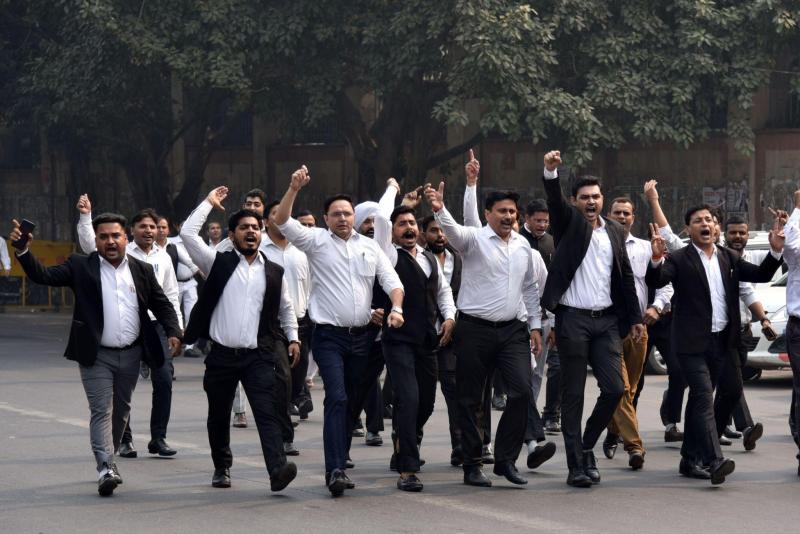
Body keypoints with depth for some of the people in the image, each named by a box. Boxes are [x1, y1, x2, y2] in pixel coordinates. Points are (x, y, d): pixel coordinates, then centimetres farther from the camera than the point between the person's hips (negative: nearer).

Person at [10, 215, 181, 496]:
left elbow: (162, 305, 10)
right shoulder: (81, 267, -3)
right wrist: (23, 251, -27)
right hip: (97, 356, -3)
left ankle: (109, 459, 30)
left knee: (121, 411, 14)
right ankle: (106, 468, -17)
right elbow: (44, 275, -12)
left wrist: (173, 332, -6)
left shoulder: (142, 270, 6)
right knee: (101, 410, -10)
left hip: (131, 355, 4)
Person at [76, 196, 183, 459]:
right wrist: (85, 215, -23)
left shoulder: (163, 258, 13)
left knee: (164, 380, -3)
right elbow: (90, 244, -13)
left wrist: (178, 328, 12)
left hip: (157, 323, 3)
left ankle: (158, 438, 6)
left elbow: (171, 296, 17)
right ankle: (125, 439, 12)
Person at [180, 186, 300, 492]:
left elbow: (286, 308, 23)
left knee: (268, 412, -15)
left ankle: (277, 469, -27)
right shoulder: (218, 263, 4)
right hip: (221, 355, 0)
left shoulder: (274, 273, 11)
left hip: (259, 356, 0)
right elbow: (188, 233, -3)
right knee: (218, 416, 11)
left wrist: (293, 338, 13)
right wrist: (209, 203, 5)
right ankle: (222, 468, 29)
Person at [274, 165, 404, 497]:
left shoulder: (370, 247, 13)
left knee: (351, 402, 9)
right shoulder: (316, 241, 2)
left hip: (362, 336, 5)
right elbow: (281, 221, -9)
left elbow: (391, 281, 9)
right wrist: (294, 189, -22)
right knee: (337, 398, -17)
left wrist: (396, 309, -11)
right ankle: (335, 470, -21)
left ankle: (338, 466, 18)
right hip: (329, 335, -4)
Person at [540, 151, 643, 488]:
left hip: (606, 321, 4)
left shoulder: (615, 231, 14)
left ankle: (587, 446, 18)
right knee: (572, 394, 0)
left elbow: (625, 277, 17)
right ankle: (576, 466, 3)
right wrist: (551, 172, -36)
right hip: (572, 319, -4)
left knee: (614, 388, -4)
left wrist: (635, 318, 14)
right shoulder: (569, 223, 3)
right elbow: (554, 199, -17)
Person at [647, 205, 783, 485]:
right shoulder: (679, 260, -3)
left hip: (723, 340, 6)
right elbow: (655, 281, -16)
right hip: (693, 343, -6)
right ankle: (714, 461, -23)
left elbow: (761, 275, 10)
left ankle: (691, 458, 22)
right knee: (704, 396, -14)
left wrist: (776, 252, -6)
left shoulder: (728, 257, 13)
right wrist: (656, 259, -36)